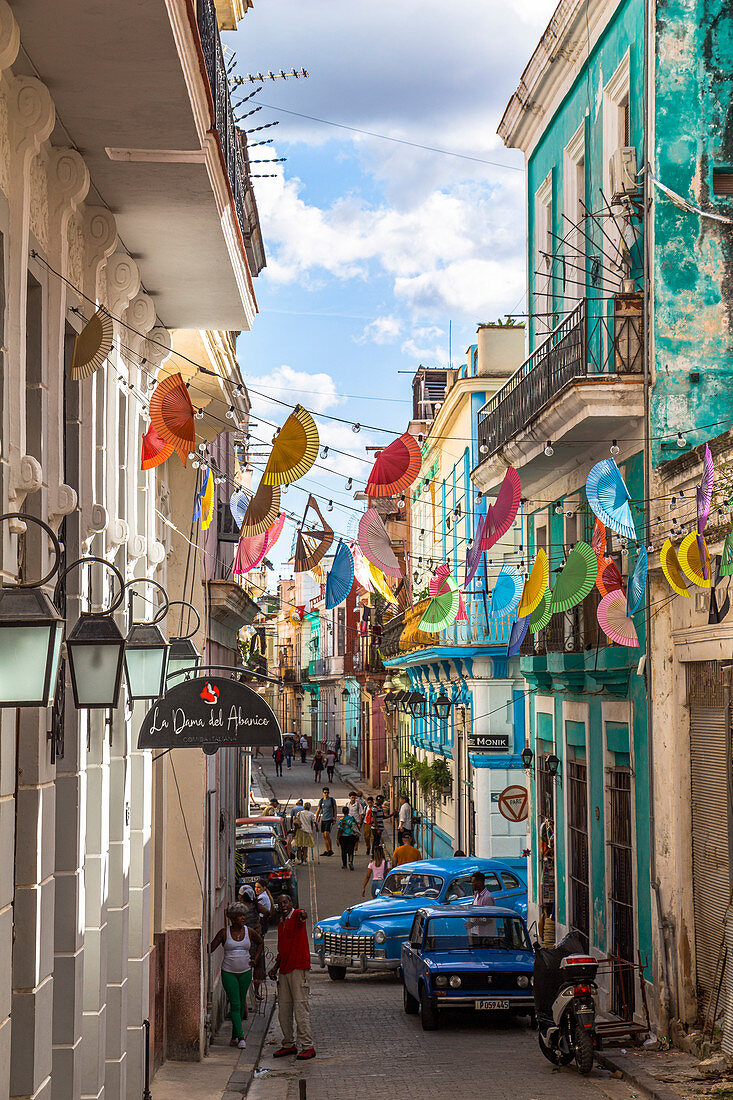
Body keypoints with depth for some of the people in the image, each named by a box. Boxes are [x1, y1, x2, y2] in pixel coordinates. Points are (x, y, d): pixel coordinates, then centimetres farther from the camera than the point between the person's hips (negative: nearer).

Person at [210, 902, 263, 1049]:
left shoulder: (249, 932, 2)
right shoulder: (224, 933, -5)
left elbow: (260, 943, 19)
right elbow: (211, 948, -5)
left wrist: (255, 959, 10)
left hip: (245, 971, 3)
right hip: (228, 972, -3)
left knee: (241, 1004, 8)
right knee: (235, 1004, -8)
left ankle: (234, 1036, 19)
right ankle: (240, 1037, -9)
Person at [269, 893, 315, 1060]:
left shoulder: (297, 915, -6)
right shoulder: (281, 924, 19)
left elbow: (302, 915, -33)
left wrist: (303, 915, -57)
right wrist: (276, 966, 17)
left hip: (298, 969, -8)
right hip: (284, 971, 8)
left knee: (301, 1007, -8)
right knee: (283, 1009, 9)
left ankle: (307, 1046, -5)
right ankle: (288, 1044, 18)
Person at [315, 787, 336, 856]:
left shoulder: (332, 800, 0)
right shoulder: (321, 801, 10)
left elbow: (335, 810, 2)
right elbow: (318, 810, 13)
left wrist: (334, 819, -5)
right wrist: (315, 820, 7)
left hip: (330, 819, -5)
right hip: (323, 819, 5)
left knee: (327, 834, -15)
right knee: (324, 836, 5)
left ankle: (330, 850, -7)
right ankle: (327, 851, 12)